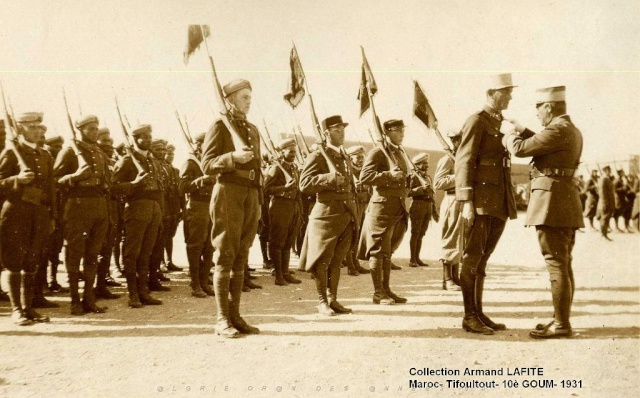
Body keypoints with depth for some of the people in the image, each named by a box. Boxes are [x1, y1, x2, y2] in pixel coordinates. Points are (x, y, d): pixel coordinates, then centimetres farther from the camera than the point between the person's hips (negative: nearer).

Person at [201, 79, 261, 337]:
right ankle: (222, 319, -2)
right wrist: (233, 157, -23)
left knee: (241, 259, 5)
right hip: (229, 193, -6)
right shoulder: (220, 126, 1)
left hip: (251, 197, 6)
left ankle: (235, 316, 10)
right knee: (225, 258, -6)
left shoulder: (253, 130, 20)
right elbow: (207, 165, -6)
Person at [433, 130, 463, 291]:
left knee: (459, 241, 12)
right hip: (452, 202, -9)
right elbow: (437, 183, -18)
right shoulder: (447, 159, -7)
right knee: (451, 241, -7)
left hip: (462, 202, 9)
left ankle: (455, 277, 20)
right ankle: (447, 280, -1)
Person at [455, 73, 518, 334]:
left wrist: (509, 204, 17)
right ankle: (469, 317, 4)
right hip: (481, 201, -8)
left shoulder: (501, 124, 21)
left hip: (498, 204, 8)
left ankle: (479, 314, 18)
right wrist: (467, 201, -19)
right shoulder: (477, 120, -4)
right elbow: (464, 161, -12)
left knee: (482, 259, 11)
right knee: (473, 257, -3)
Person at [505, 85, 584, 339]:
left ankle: (562, 325, -2)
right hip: (566, 204, 10)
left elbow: (521, 149, -13)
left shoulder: (557, 129, -14)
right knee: (564, 265, 12)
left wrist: (509, 137, 7)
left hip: (552, 203, -10)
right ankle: (561, 320, 20)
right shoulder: (572, 131, 18)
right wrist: (522, 131, 28)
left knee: (557, 265, -7)